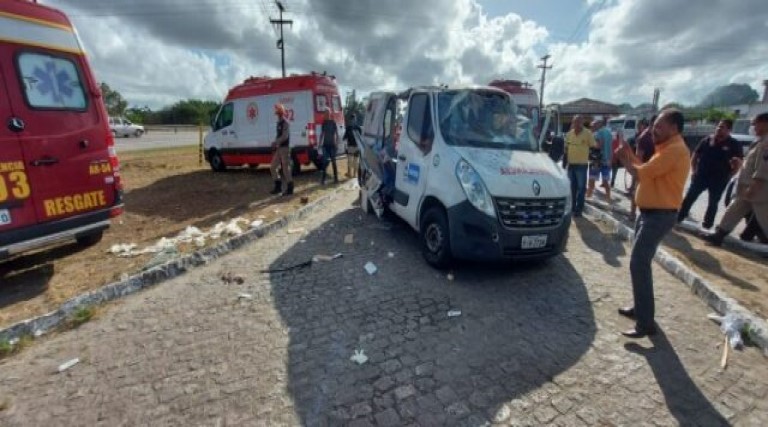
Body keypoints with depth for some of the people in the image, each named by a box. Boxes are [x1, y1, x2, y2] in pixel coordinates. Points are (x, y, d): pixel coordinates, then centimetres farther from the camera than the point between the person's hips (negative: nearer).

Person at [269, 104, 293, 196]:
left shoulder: (285, 123, -11)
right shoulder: (279, 122, 16)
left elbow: (285, 136, -21)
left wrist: (275, 142, -24)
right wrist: (275, 146, 15)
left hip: (285, 148, -9)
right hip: (279, 148, 9)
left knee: (285, 168, -5)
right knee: (273, 167, 10)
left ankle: (289, 189, 4)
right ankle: (278, 186, 19)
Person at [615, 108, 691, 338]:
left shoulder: (675, 150, -19)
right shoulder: (667, 149, 15)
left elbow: (641, 174, -23)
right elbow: (647, 171, 15)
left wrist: (624, 159, -6)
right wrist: (630, 156, 5)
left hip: (659, 215, -11)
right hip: (650, 212, 11)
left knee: (638, 264, -12)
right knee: (640, 262, 17)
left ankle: (646, 323, -5)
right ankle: (641, 307, 30)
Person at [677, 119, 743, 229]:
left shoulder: (734, 145, -2)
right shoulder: (707, 140, 3)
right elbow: (695, 156, 9)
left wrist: (729, 175, -13)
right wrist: (694, 171, 2)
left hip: (719, 180, -1)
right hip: (701, 176, 1)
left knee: (713, 203, 9)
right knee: (688, 198, -2)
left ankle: (707, 225, 20)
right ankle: (677, 219, 5)